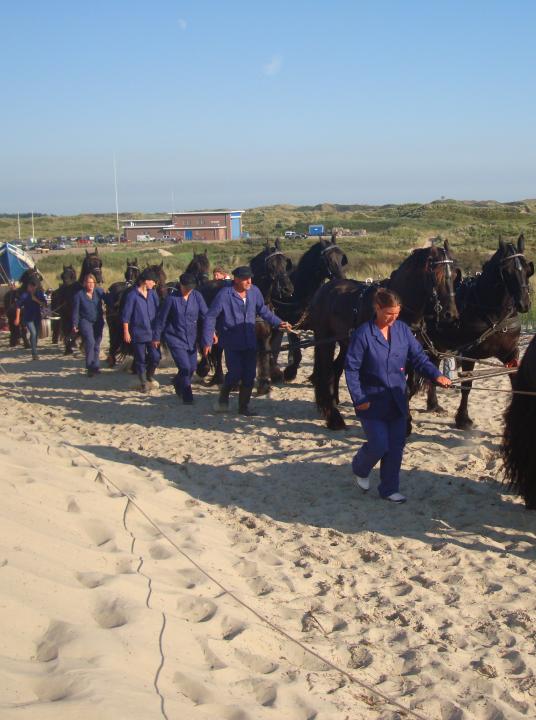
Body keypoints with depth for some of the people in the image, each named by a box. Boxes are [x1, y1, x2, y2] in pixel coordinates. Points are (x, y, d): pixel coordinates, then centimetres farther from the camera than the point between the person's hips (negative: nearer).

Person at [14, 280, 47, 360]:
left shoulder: (39, 293, 1)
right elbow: (18, 306, -8)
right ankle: (34, 353, -18)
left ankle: (34, 352, 25)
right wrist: (17, 318, -12)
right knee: (33, 333, -18)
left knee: (36, 334, 10)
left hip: (37, 317, 4)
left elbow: (45, 304, -1)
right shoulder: (24, 295, -8)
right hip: (28, 317, -4)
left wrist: (36, 300, -16)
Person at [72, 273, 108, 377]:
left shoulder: (99, 291, 1)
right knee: (90, 342, -20)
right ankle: (90, 367, -12)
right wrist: (75, 324, -6)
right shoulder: (79, 295, -5)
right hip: (85, 321, -3)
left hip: (98, 322, 3)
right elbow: (76, 311, -3)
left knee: (97, 344, 10)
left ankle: (95, 366, 24)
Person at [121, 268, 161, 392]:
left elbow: (158, 311, 14)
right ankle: (143, 383, 21)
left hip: (152, 332, 4)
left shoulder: (152, 294, 5)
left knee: (156, 357, -2)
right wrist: (126, 332, -10)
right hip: (138, 333, -4)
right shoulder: (132, 295, -10)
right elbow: (126, 315, -8)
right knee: (140, 359, 5)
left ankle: (150, 375, 26)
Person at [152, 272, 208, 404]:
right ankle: (187, 397, 1)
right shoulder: (172, 298, -11)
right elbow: (161, 319, -4)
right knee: (185, 367, -13)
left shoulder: (197, 296, -3)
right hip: (175, 339, -4)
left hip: (191, 339, 5)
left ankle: (178, 383, 42)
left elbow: (205, 314, 0)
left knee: (192, 367, 11)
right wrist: (156, 337, 1)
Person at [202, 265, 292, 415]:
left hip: (250, 342, 5)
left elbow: (263, 310, 14)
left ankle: (243, 406, 19)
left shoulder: (254, 291, -2)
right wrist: (207, 341, -11)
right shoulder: (224, 295, -15)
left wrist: (278, 323, 4)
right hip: (232, 344, -4)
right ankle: (223, 396, 21)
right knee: (235, 373, -8)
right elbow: (210, 317, -9)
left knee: (249, 376, 5)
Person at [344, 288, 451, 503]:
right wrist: (359, 398, -15)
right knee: (379, 445, -4)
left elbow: (418, 357, 1)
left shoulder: (402, 329, 0)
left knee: (396, 445, 7)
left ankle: (389, 489, 23)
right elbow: (351, 368, -11)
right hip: (373, 402, -5)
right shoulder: (363, 333, -13)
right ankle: (360, 469, 28)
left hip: (397, 401, 5)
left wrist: (436, 375, -15)